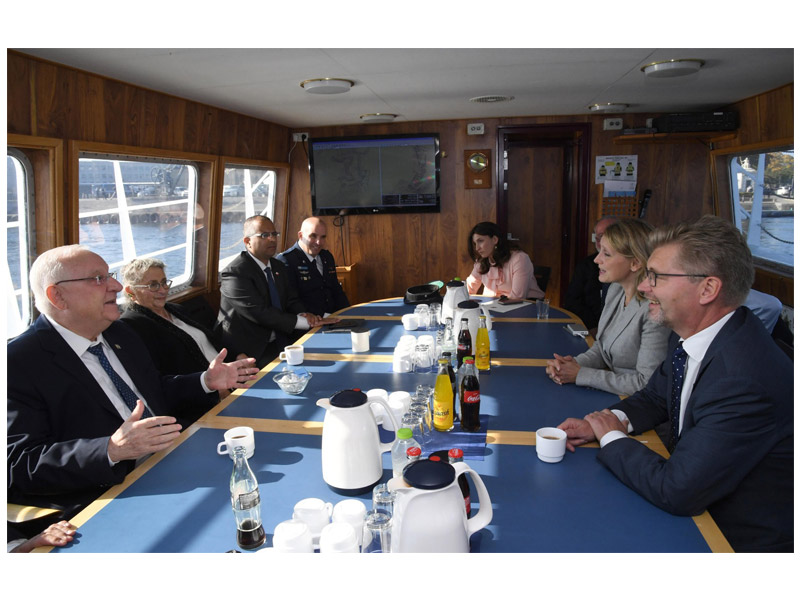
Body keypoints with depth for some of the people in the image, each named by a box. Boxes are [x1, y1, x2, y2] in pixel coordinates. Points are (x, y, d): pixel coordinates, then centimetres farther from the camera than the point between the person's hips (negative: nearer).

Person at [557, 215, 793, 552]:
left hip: (741, 539, -7)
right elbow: (654, 397, 13)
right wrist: (610, 421, -8)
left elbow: (675, 492, -30)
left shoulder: (747, 379, -33)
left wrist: (612, 438, -14)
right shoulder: (689, 336, -5)